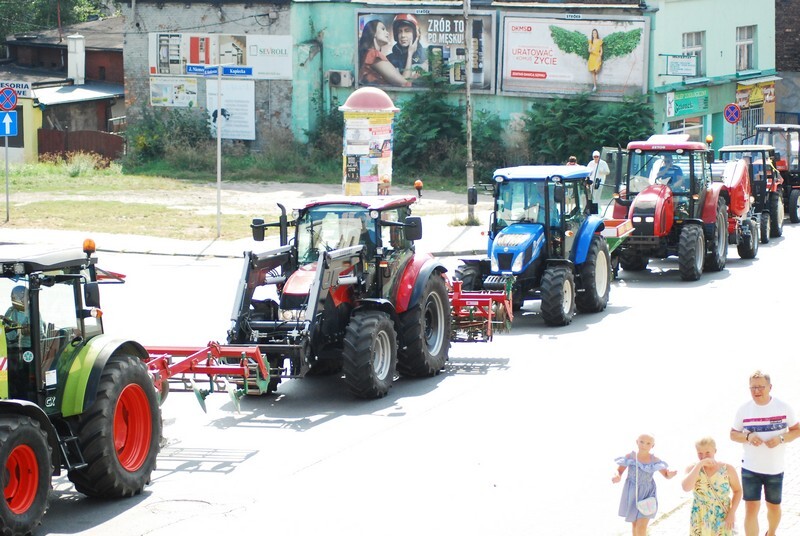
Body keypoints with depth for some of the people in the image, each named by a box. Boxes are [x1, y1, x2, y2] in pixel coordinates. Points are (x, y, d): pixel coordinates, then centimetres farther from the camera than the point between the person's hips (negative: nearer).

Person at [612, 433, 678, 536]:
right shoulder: (629, 457, -9)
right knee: (634, 523, 17)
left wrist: (670, 474, -24)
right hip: (632, 494, 2)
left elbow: (666, 475, 0)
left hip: (647, 495, -2)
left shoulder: (655, 460, -8)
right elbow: (618, 471, -9)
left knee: (641, 527, -12)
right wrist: (617, 477, -34)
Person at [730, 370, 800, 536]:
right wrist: (747, 437, -19)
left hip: (775, 468, 1)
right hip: (750, 468, -1)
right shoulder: (744, 409, -5)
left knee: (774, 506, 18)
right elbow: (733, 434, 3)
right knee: (751, 509, -7)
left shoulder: (783, 407, -7)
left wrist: (781, 439, -20)